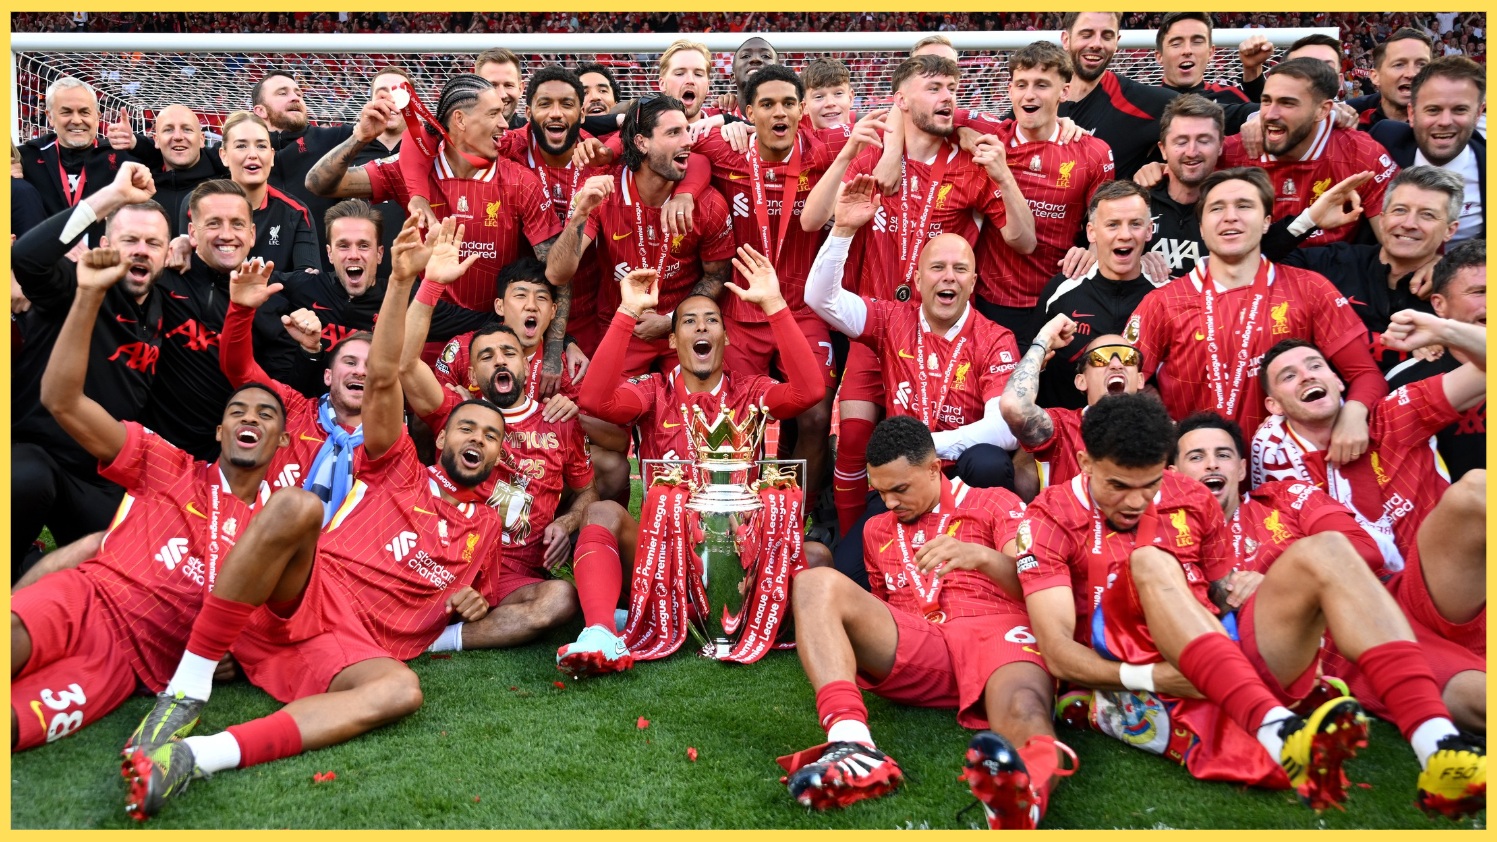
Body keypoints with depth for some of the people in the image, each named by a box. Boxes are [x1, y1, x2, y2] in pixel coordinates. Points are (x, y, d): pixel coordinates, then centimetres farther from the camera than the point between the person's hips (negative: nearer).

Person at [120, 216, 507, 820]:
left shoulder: (486, 526, 26)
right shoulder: (399, 470, 17)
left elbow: (457, 596, 39)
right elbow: (383, 378, 2)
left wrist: (467, 606, 15)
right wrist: (403, 277, -8)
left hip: (348, 650, 2)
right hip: (299, 601, -2)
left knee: (401, 689, -37)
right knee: (297, 505, -35)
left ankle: (192, 759, -46)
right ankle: (187, 689, -30)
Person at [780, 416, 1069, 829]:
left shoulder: (996, 503, 15)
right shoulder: (877, 530, 28)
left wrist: (981, 556, -20)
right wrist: (860, 643, 13)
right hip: (908, 651, 3)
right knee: (817, 582, -20)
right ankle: (852, 743, -43)